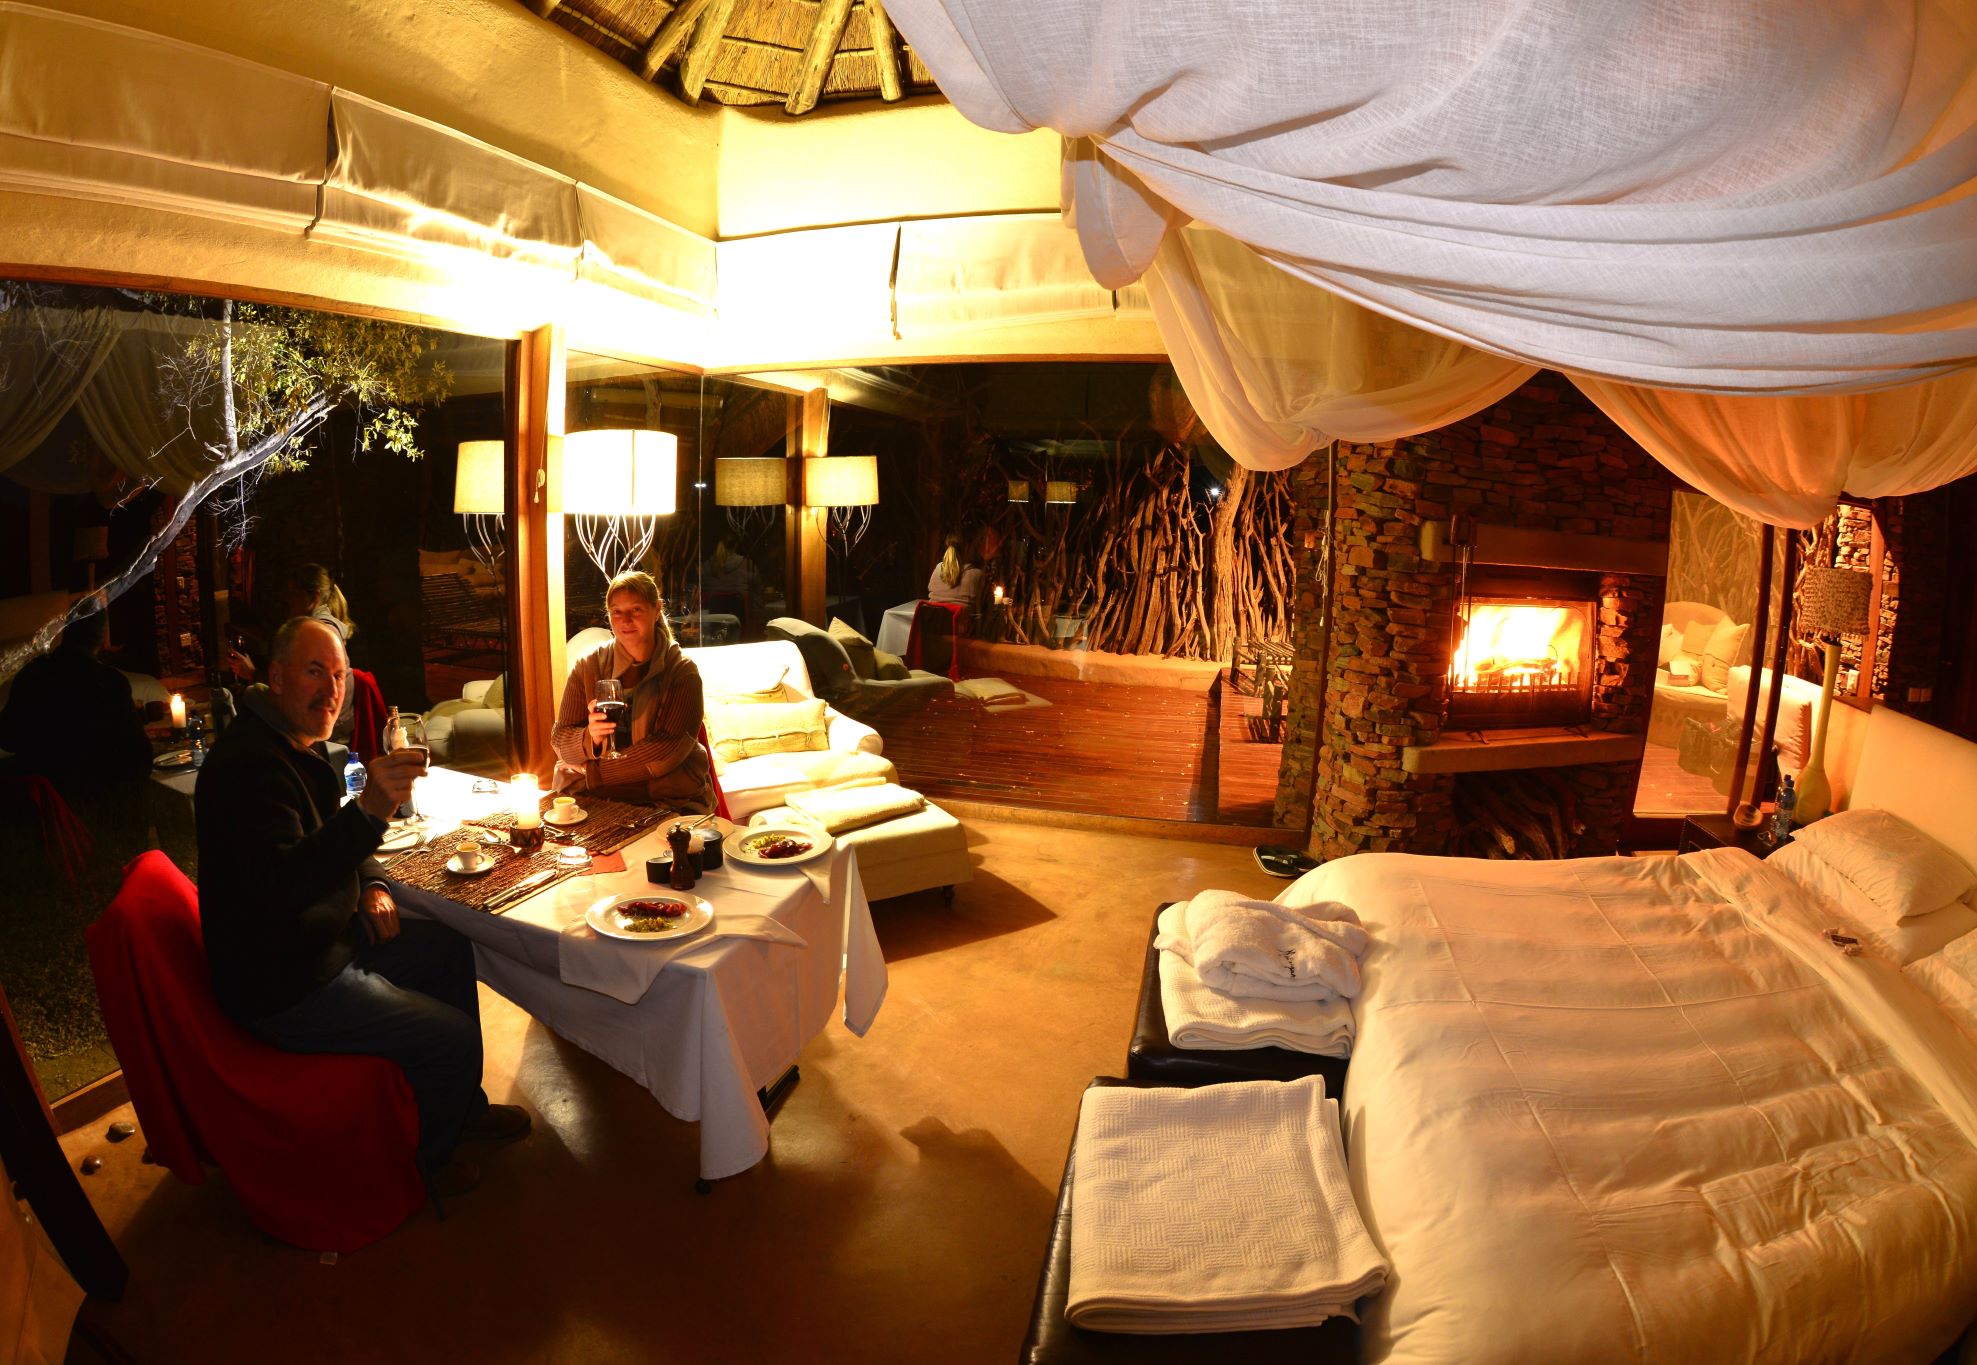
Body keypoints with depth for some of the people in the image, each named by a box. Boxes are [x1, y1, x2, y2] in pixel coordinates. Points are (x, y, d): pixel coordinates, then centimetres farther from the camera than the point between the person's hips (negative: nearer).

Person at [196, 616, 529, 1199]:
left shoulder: (299, 746, 8)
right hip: (282, 988, -10)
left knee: (449, 947, 16)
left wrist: (373, 885, 3)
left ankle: (463, 1106, 30)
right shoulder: (249, 763, -26)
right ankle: (424, 1162, 17)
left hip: (325, 940, 11)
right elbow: (282, 883, -40)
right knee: (452, 1037, -12)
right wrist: (369, 809, -53)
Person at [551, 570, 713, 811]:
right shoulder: (587, 666, 6)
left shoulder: (682, 672, -2)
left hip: (670, 801, -3)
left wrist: (593, 772, -10)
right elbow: (559, 739, 3)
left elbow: (668, 750, -12)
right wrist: (589, 739, -21)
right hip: (592, 799, 3)